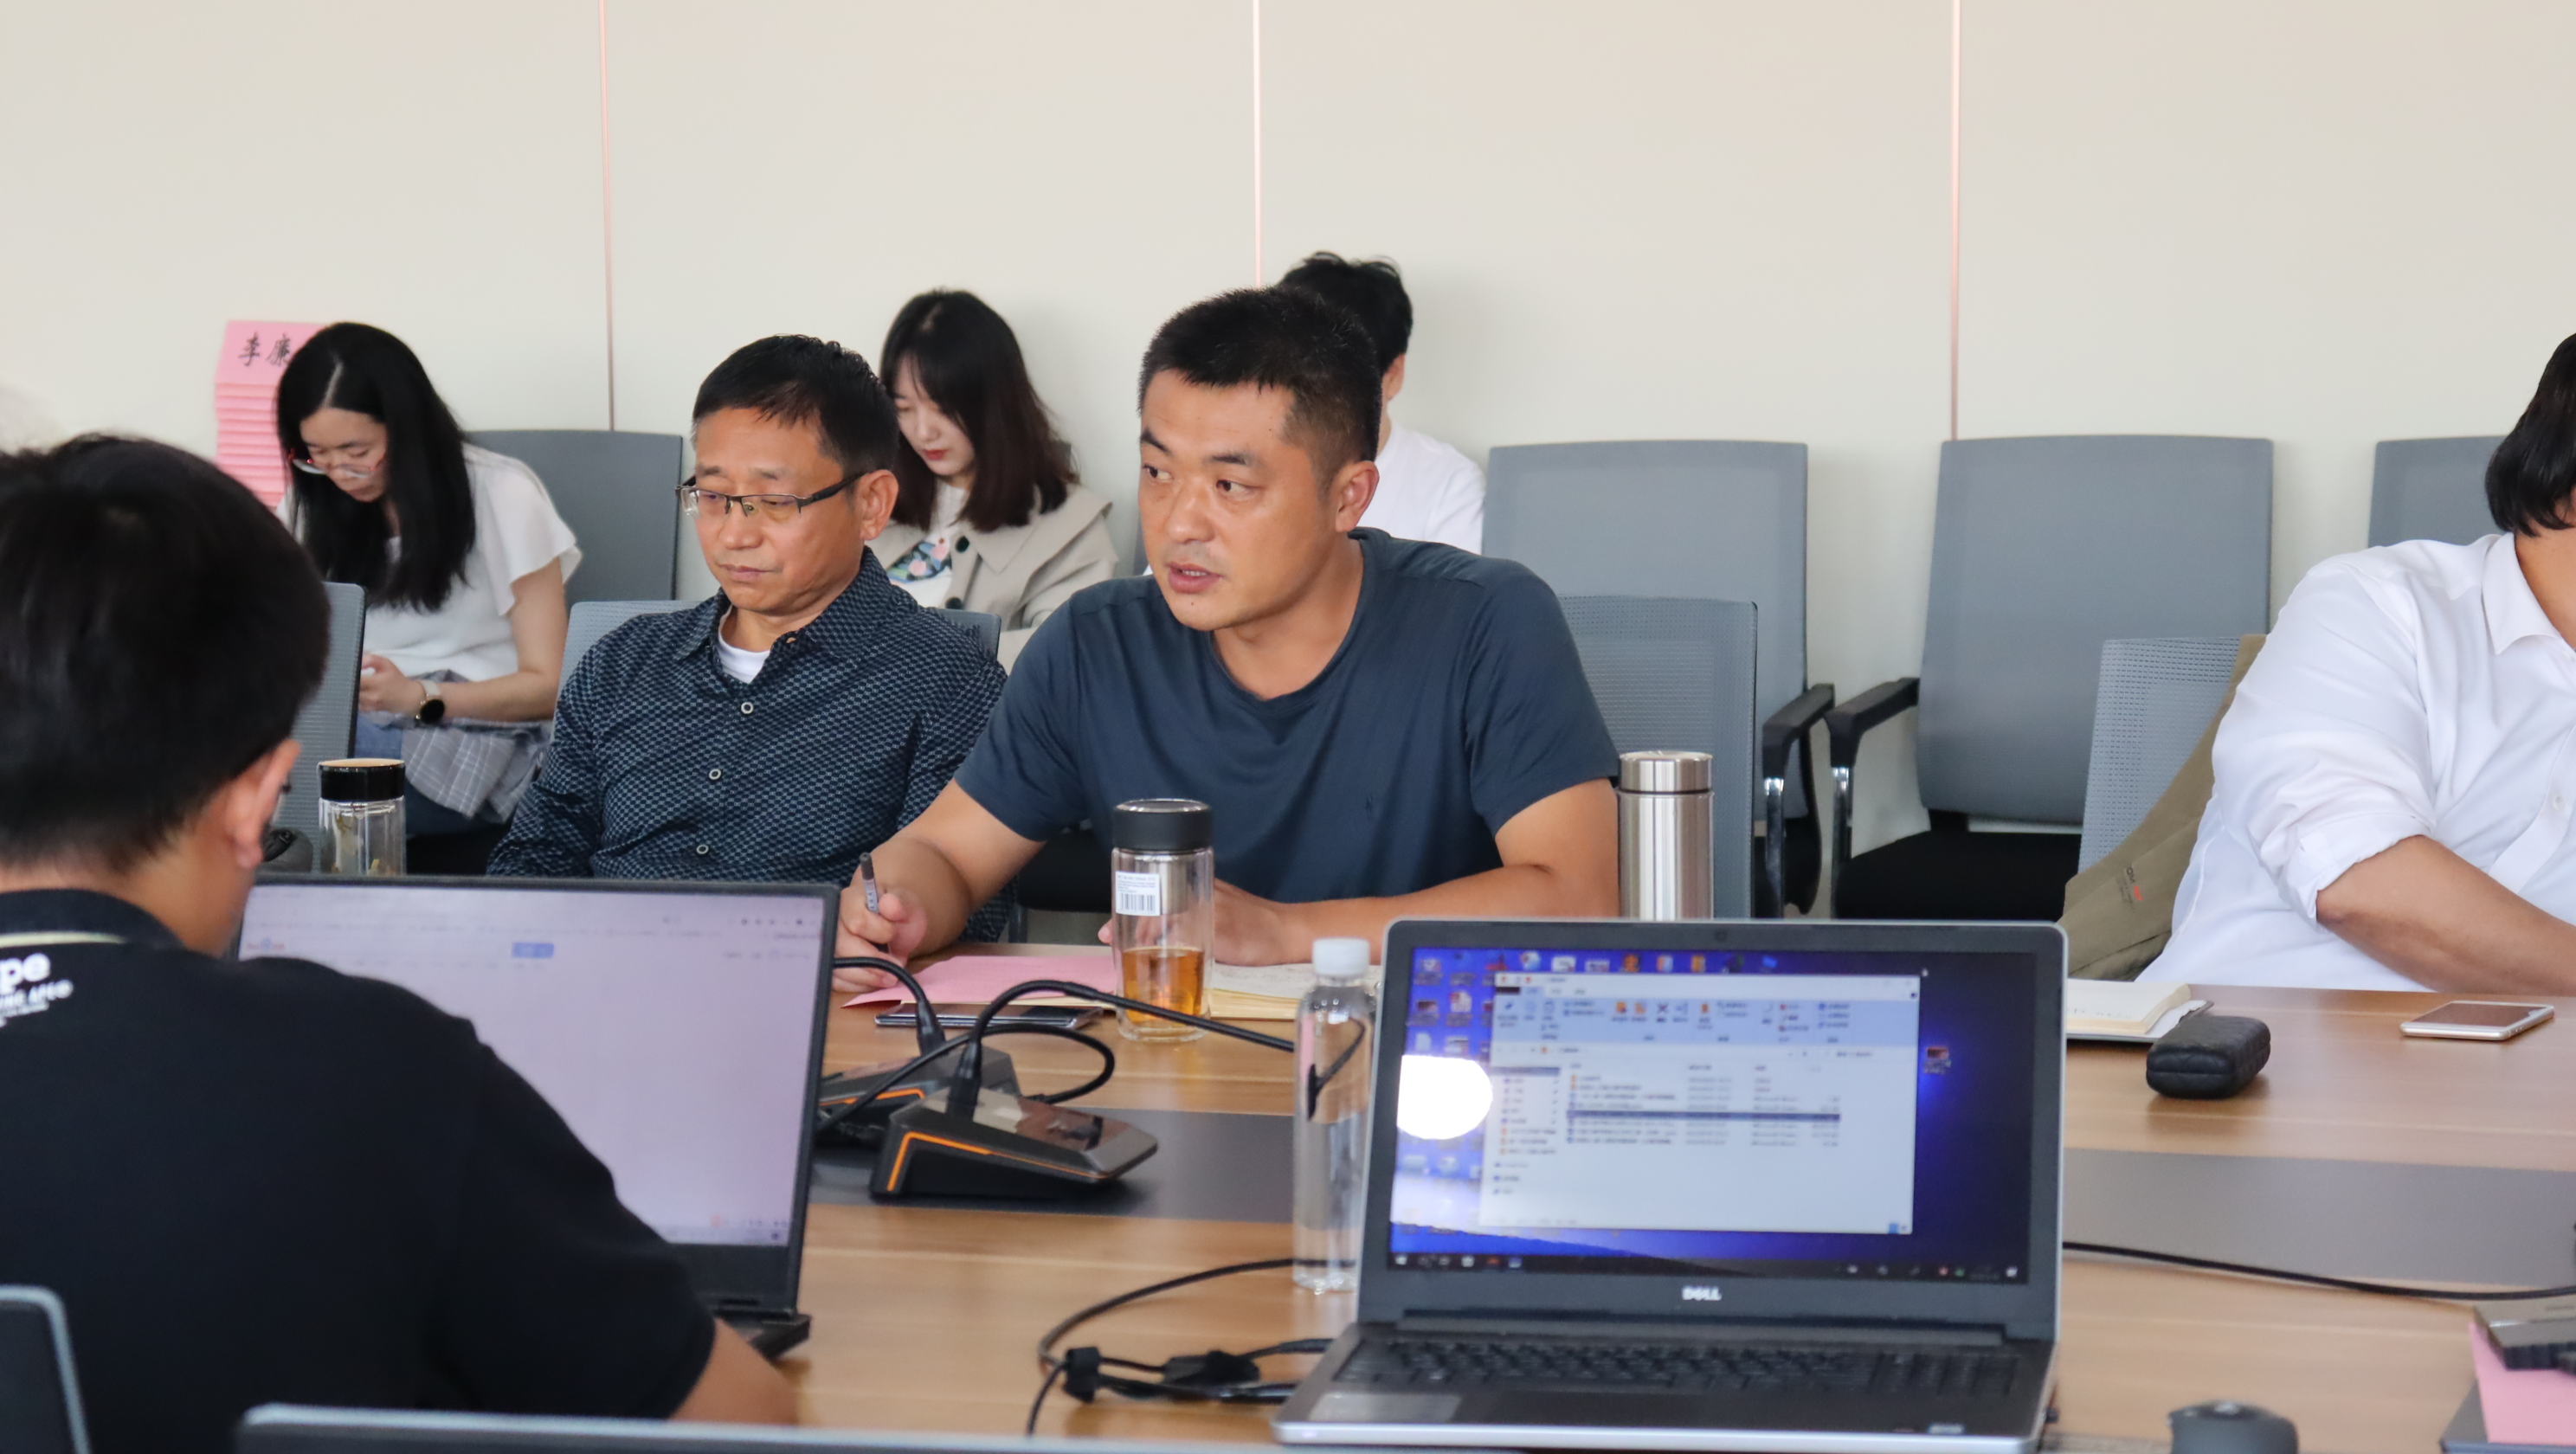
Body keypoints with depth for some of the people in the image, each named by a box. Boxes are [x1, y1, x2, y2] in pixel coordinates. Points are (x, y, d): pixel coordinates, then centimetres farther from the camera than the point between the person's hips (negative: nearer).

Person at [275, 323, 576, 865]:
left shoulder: (502, 494, -1)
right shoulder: (312, 505, 14)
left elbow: (546, 686, -2)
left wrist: (419, 696, -20)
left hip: (479, 734, -5)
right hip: (351, 726, 5)